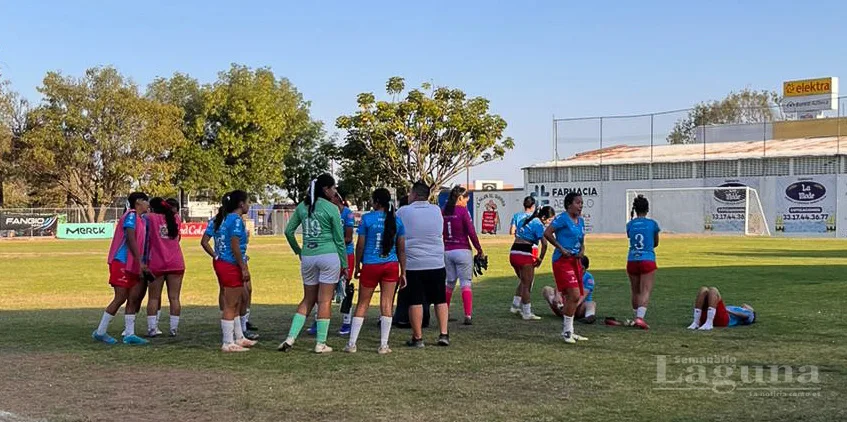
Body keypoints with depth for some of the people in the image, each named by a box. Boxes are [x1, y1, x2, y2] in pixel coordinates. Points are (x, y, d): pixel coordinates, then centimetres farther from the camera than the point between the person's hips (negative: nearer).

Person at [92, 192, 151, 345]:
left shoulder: (139, 218, 17)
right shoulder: (131, 215, -10)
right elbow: (130, 239, -20)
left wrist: (141, 264, 16)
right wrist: (140, 262, -23)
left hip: (132, 265, 9)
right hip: (121, 263, -9)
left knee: (133, 299, 5)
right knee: (120, 298, -7)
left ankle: (129, 334, 6)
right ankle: (100, 332, 2)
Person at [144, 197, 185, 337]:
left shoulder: (150, 218, -1)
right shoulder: (175, 218, 12)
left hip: (156, 264, -2)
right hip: (176, 263, 2)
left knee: (154, 298, 5)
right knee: (174, 298, 3)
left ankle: (152, 328, 1)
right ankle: (174, 328, 1)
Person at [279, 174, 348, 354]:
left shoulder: (303, 206, 8)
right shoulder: (331, 208, -6)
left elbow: (288, 231, 11)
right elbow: (339, 239, -2)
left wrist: (298, 251, 23)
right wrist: (345, 264, 5)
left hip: (308, 257, 5)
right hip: (329, 256, -5)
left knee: (308, 300, 15)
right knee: (324, 301, 2)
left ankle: (290, 338, 5)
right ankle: (320, 344, 5)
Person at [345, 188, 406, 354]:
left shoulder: (367, 218, -4)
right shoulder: (396, 220, 4)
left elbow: (360, 245, -2)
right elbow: (401, 249, 6)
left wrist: (357, 266, 10)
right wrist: (403, 272, 12)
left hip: (370, 266, -2)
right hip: (391, 266, 2)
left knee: (362, 304, 7)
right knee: (386, 304, 5)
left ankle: (351, 343, 8)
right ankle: (383, 345, 5)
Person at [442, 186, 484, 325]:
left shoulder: (443, 211, 5)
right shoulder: (462, 211, -10)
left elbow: (440, 233, 9)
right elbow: (471, 232, -9)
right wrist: (479, 250, 0)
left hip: (447, 251, 5)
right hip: (462, 251, -5)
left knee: (449, 283, 16)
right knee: (466, 283, -2)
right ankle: (468, 316, -8)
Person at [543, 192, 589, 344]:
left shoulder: (580, 221, 15)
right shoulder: (563, 218, -10)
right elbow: (547, 233, -16)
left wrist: (582, 250, 3)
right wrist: (561, 248, -16)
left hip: (575, 261, 9)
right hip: (562, 260, -9)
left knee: (572, 298, 10)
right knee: (574, 295, -15)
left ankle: (568, 332, 20)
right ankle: (567, 331, -5)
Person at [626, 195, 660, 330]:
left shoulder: (630, 225, 3)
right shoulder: (652, 224, -1)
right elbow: (656, 243, 14)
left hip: (632, 261, 3)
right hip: (648, 261, -3)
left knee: (635, 292, 15)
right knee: (645, 292, -7)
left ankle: (637, 317, 24)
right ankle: (640, 317, -24)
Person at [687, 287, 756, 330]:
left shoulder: (749, 314, 32)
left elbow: (744, 315, 6)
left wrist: (729, 311, -6)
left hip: (723, 319, -5)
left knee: (713, 290, -21)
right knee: (704, 289, -14)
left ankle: (709, 323, -39)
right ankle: (696, 322, -27)